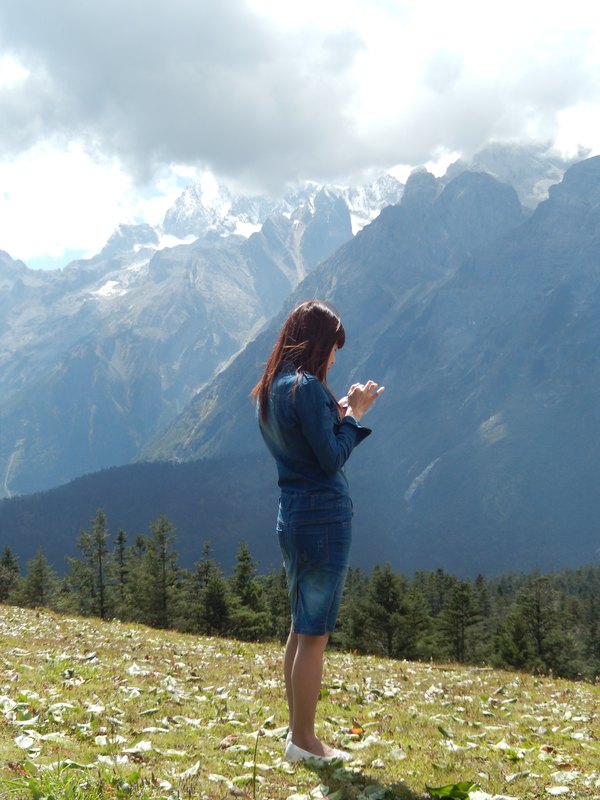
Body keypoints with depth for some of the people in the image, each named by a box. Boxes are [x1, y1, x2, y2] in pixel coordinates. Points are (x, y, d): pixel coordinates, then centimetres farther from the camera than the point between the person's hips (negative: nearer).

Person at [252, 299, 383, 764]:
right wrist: (353, 415, -4)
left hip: (292, 516, 10)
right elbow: (332, 459, -16)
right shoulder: (307, 387, -16)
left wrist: (341, 413, 12)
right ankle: (305, 742, 6)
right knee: (315, 633, -2)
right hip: (324, 517, -9)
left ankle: (298, 734, 24)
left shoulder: (271, 390, 12)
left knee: (301, 629, 16)